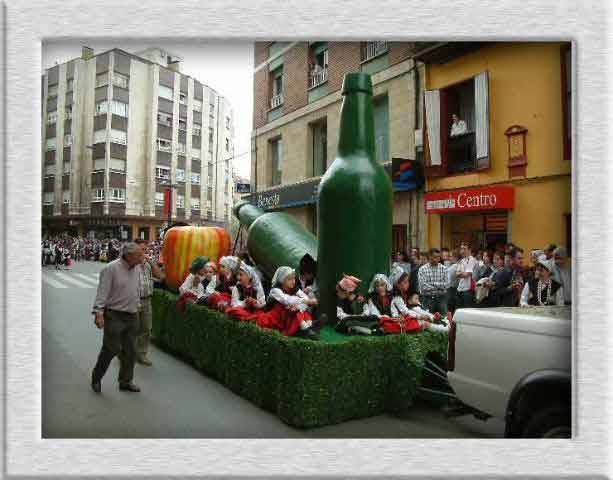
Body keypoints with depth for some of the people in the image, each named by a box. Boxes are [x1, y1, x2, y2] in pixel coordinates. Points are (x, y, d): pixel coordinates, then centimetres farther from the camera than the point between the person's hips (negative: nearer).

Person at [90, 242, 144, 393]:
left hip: (132, 316, 7)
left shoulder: (137, 269, 6)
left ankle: (126, 381, 24)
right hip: (114, 315, -6)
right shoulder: (111, 269, -15)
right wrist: (99, 313, -21)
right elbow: (102, 292, -16)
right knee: (111, 349, 0)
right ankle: (96, 378, 24)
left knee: (130, 351, 10)